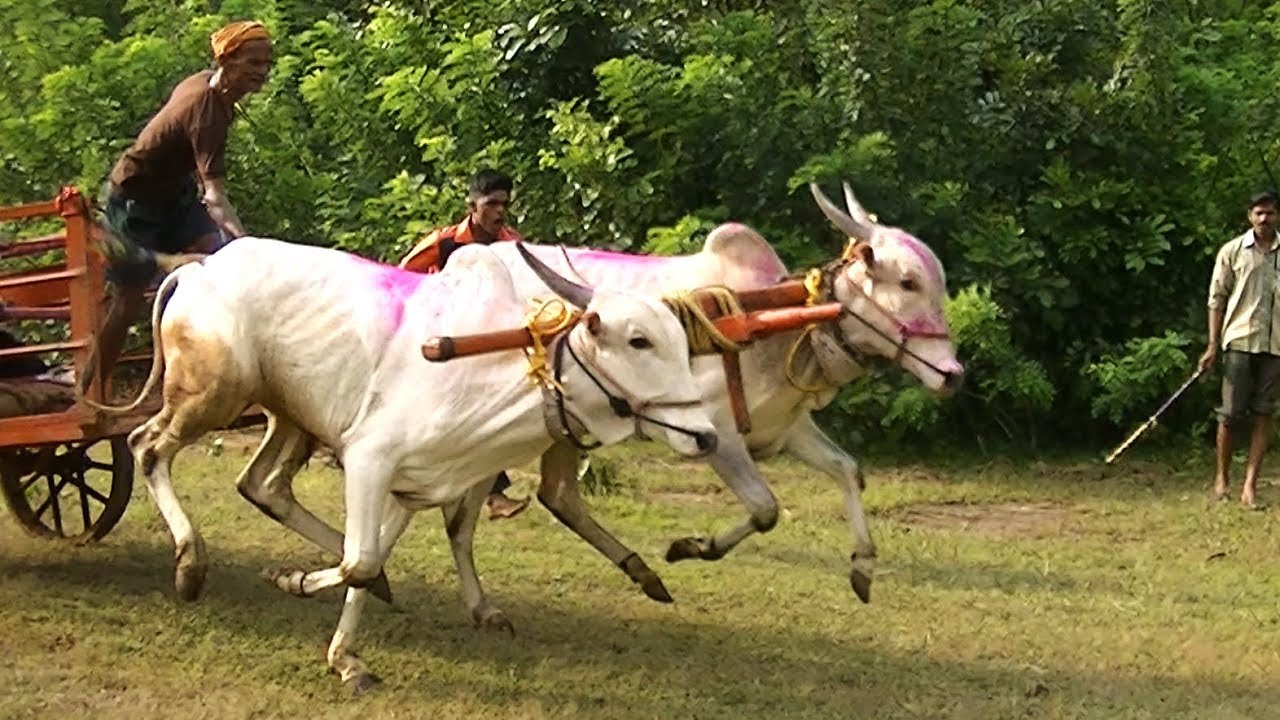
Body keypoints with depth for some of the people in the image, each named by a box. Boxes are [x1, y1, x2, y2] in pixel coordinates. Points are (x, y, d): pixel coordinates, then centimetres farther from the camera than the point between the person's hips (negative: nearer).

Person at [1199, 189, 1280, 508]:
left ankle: (1250, 483, 3)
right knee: (1231, 413, 0)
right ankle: (1222, 476, 16)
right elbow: (1217, 299, 3)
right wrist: (1213, 345, -2)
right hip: (1240, 341, -1)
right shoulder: (1232, 251, 3)